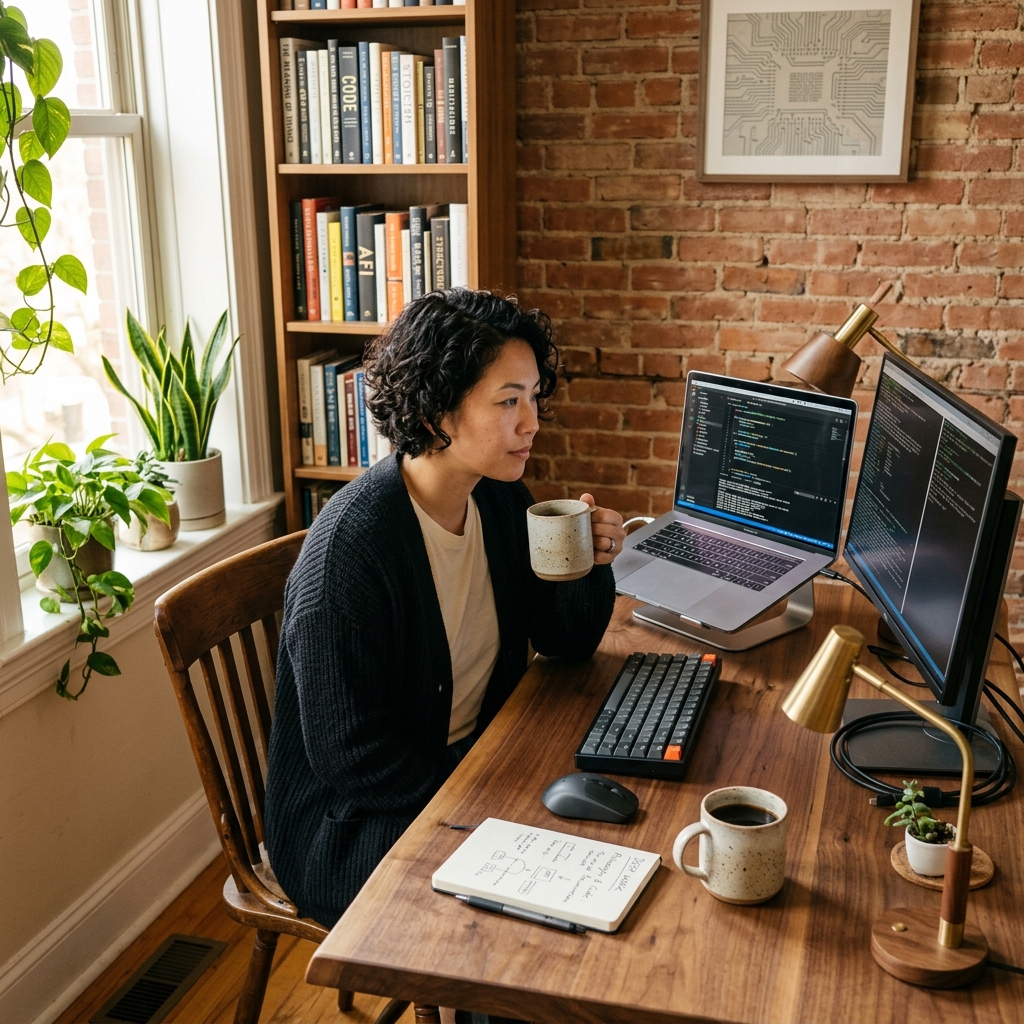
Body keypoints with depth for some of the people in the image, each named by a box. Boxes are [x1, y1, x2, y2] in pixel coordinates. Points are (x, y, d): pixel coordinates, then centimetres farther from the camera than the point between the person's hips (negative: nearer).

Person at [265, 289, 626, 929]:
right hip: (357, 816, -7)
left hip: (473, 757, 7)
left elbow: (565, 642, 7)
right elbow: (350, 756, -23)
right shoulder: (352, 545, -26)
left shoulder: (499, 499, -2)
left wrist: (590, 565, -12)